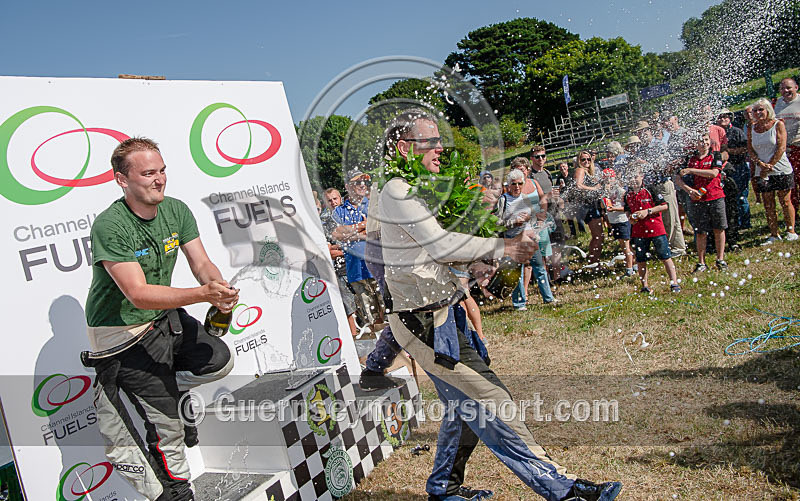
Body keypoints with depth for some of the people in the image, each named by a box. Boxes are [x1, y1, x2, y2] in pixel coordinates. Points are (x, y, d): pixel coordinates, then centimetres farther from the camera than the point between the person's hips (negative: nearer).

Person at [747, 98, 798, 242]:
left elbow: (781, 147, -9)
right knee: (768, 205, 4)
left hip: (781, 170, -3)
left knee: (785, 202, 1)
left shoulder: (778, 125, -2)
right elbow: (750, 149, 6)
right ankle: (774, 234, 12)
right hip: (762, 172, 3)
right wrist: (760, 163, -10)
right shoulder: (751, 129, 9)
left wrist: (769, 165, -13)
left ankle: (791, 231, 14)